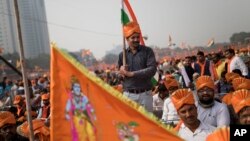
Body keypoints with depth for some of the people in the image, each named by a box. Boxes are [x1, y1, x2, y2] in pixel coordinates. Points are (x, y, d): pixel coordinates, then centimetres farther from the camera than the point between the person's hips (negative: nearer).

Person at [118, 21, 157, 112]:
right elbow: (119, 75, 14)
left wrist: (131, 73, -14)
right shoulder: (122, 55, 9)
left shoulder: (147, 51, 1)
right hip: (128, 95, 2)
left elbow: (152, 70, -12)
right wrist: (121, 72, -11)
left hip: (145, 94, -1)